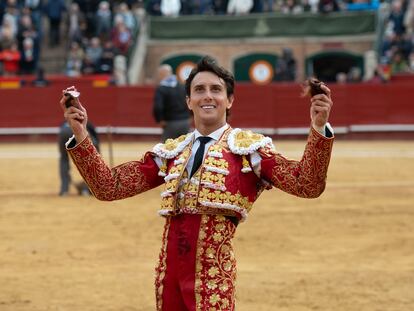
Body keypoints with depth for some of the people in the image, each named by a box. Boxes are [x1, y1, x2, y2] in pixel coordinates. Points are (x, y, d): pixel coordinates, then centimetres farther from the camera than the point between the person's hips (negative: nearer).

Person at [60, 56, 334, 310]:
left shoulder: (249, 148, 3)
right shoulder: (171, 153, 16)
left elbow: (307, 185, -9)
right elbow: (109, 187, 13)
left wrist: (319, 129, -24)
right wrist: (80, 135, 3)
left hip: (213, 267, -5)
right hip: (169, 265, 5)